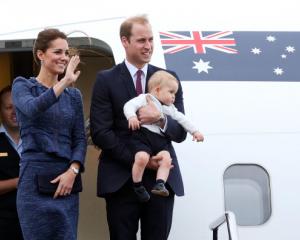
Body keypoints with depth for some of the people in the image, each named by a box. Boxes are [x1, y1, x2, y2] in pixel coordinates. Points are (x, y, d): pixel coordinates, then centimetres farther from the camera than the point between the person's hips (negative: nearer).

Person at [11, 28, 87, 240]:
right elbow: (32, 108, -21)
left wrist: (73, 171, -7)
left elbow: (80, 139, 9)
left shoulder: (74, 94, 15)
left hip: (67, 180, 4)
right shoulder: (23, 86, 2)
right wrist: (64, 82, -25)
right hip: (35, 179, -4)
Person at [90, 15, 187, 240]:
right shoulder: (106, 80, 2)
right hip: (121, 179, -2)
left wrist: (160, 119, -17)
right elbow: (100, 132, -5)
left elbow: (180, 132, 6)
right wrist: (137, 160, -13)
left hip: (162, 177, 2)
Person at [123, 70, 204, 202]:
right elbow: (129, 105, -7)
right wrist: (131, 116, -27)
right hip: (143, 136, -6)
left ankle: (160, 184, -22)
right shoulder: (145, 99, 6)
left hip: (161, 140, 6)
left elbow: (182, 119, 34)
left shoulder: (170, 108, 28)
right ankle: (137, 185, -12)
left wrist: (194, 131, 27)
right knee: (142, 158, -29)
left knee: (166, 159, -22)